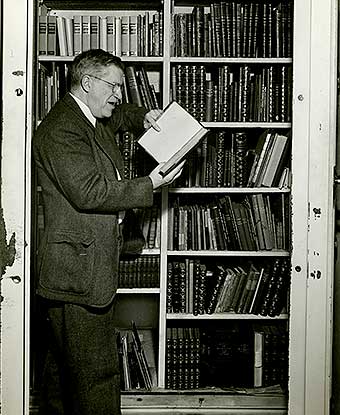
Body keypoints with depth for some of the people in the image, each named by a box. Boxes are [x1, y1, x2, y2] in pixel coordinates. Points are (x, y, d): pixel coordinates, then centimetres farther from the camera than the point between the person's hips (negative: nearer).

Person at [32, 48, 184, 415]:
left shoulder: (92, 120, 16)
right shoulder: (61, 129, -16)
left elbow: (118, 114, 38)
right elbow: (89, 192, -24)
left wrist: (141, 117, 16)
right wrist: (150, 184, -18)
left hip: (91, 267, 11)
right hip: (78, 272, -11)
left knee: (63, 364, 20)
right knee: (96, 372, -5)